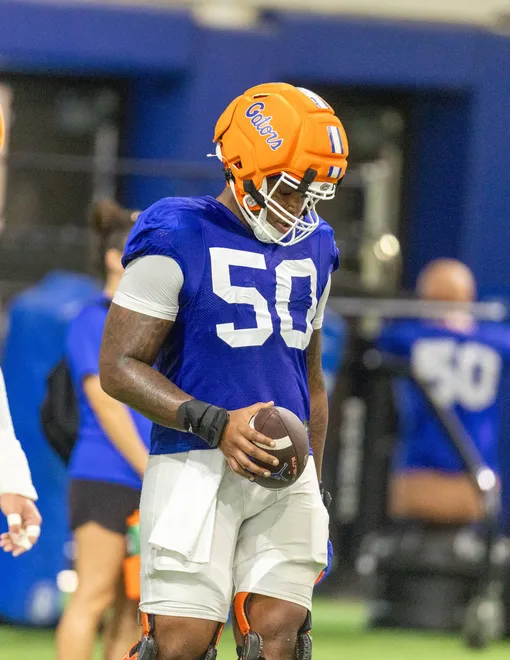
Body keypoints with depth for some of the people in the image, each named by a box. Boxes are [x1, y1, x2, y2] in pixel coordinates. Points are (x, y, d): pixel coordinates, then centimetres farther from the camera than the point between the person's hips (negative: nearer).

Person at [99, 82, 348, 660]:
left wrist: (314, 487, 23)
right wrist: (214, 424, -20)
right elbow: (119, 367, -9)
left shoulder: (309, 249, 17)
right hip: (195, 466, -6)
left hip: (286, 474, 6)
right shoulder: (178, 239, -5)